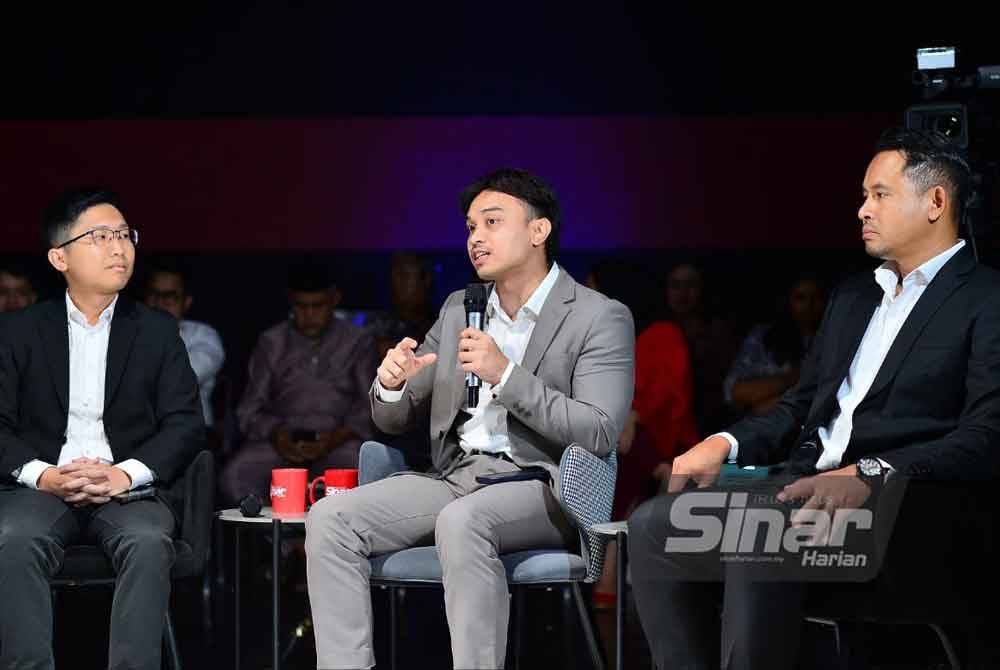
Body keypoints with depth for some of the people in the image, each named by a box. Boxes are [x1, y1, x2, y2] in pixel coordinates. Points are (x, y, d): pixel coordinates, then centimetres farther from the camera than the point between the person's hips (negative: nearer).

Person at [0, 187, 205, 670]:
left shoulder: (157, 331, 13)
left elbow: (186, 424, 5)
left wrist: (125, 474, -13)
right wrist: (44, 476, -16)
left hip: (127, 490, 1)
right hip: (41, 490, 0)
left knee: (149, 542, -34)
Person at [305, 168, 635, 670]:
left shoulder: (600, 318, -1)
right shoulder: (458, 309, 18)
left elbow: (599, 435, -13)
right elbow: (394, 421, 20)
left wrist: (505, 375, -18)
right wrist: (391, 383, -5)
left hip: (539, 485, -6)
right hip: (454, 477, 6)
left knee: (461, 520, -38)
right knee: (330, 518, -17)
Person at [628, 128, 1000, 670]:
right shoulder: (852, 297, 26)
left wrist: (869, 474, -27)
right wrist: (727, 443, 6)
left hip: (906, 508, -8)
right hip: (807, 487, 8)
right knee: (654, 527, -12)